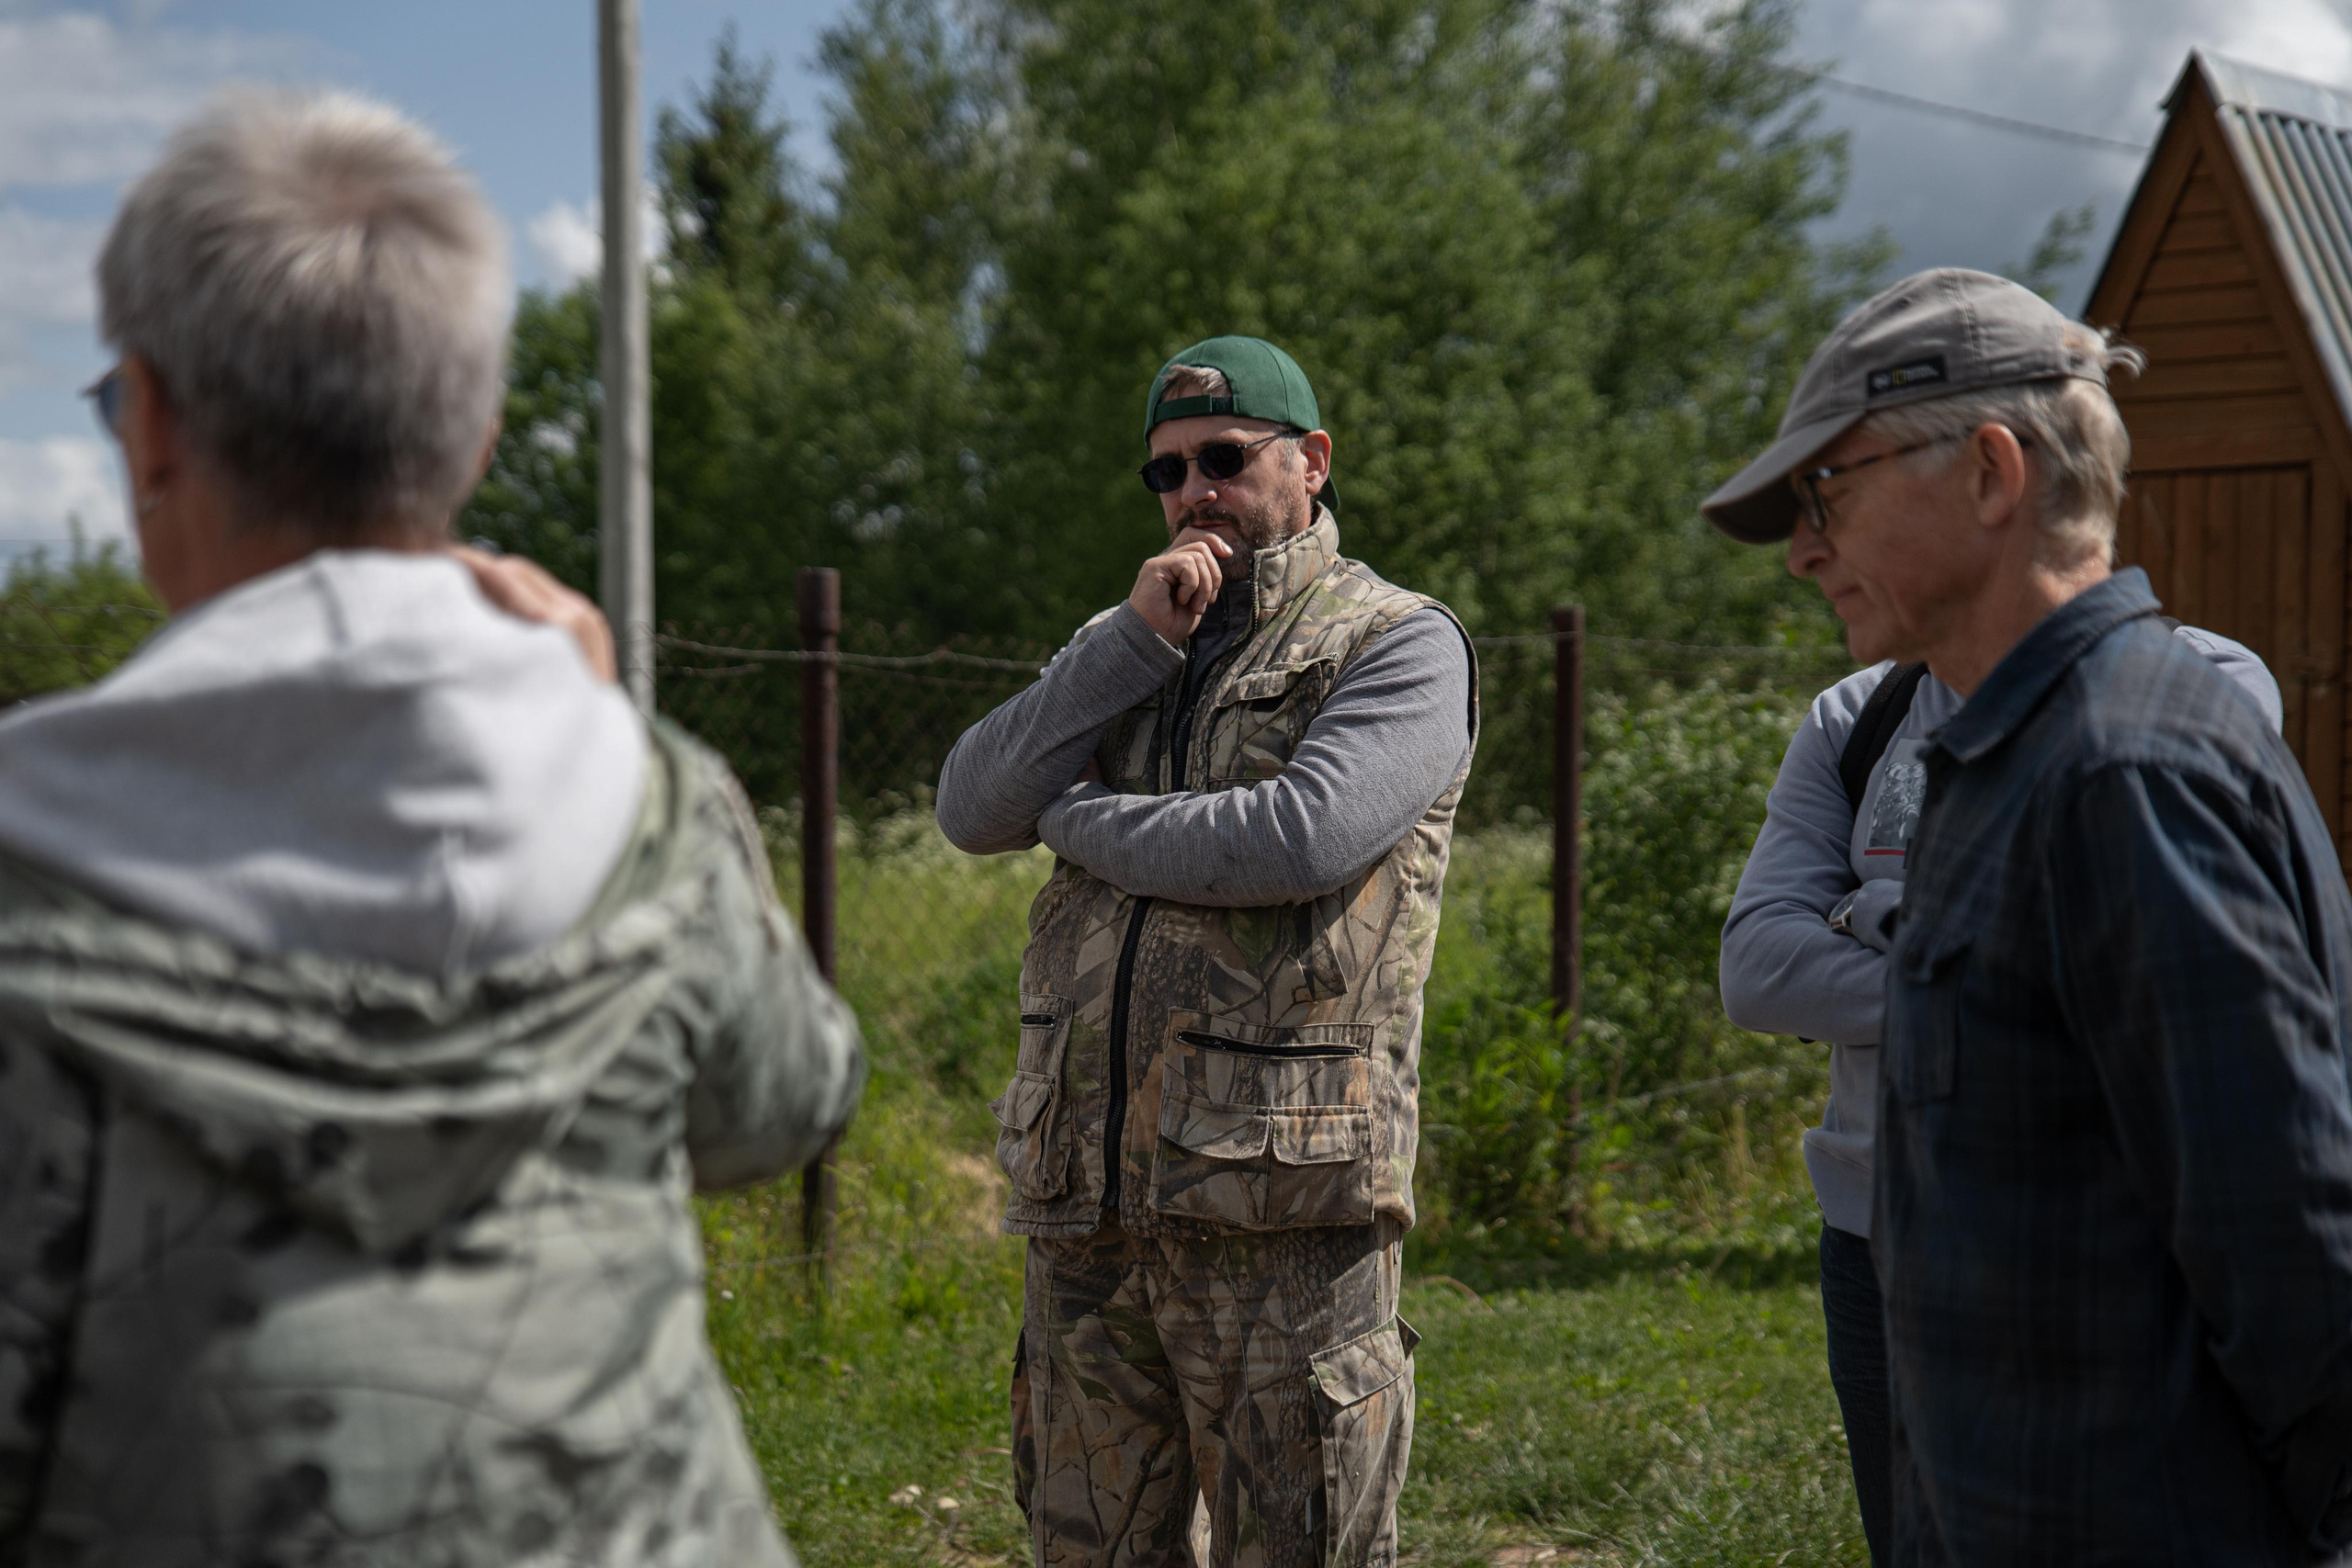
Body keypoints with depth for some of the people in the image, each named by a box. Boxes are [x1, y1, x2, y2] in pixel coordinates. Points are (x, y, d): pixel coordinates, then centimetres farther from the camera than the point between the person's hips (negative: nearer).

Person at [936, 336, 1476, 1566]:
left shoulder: (1404, 644, 0)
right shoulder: (1124, 646, 19)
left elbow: (1300, 838, -18)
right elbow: (971, 807, 5)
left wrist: (1081, 817, -3)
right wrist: (1137, 640, -4)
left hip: (1282, 1205, -6)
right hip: (1085, 1200, 6)